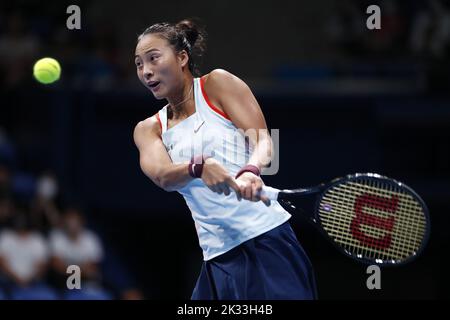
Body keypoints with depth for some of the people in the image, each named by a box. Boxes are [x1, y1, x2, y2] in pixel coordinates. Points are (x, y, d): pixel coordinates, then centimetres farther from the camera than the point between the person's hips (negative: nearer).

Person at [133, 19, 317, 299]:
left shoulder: (217, 84, 4)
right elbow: (162, 176, -8)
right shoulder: (149, 129, 13)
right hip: (217, 258, 4)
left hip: (266, 237, -4)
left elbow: (263, 141, -8)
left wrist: (250, 172, -31)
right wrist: (199, 167, -31)